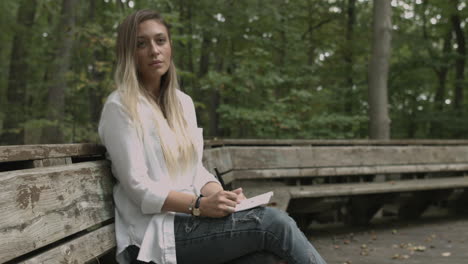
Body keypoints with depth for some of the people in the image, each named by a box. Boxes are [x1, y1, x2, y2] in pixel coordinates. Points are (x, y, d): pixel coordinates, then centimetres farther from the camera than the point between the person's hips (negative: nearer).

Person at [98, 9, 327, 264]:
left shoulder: (183, 103, 14)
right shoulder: (120, 107, -7)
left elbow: (195, 170, 14)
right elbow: (138, 187, -13)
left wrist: (220, 196, -8)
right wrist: (200, 205, -24)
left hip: (189, 220, 6)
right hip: (156, 232, -6)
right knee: (272, 222, -22)